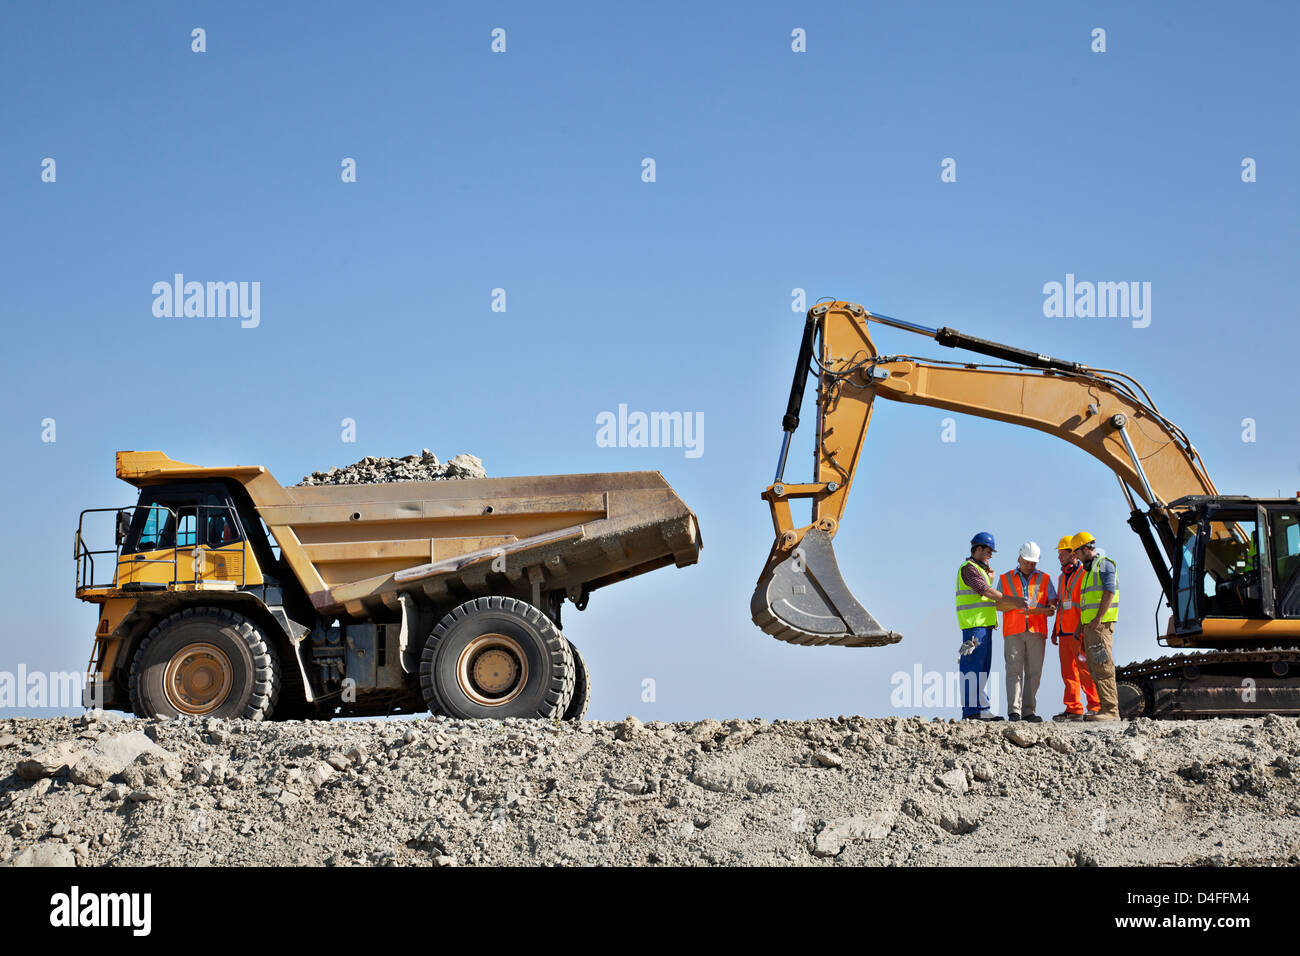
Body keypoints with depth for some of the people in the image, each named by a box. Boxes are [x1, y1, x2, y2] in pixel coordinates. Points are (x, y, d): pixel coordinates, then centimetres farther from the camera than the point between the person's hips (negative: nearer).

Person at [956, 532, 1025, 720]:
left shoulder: (980, 570, 25)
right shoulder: (969, 568, -7)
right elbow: (986, 591, -17)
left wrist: (1014, 606, 13)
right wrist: (1013, 601, -13)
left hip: (984, 626, 10)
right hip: (974, 625, -10)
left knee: (982, 669, 8)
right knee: (972, 669, -11)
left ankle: (981, 709, 9)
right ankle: (971, 711, -13)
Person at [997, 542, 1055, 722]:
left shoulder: (1044, 579, 13)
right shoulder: (1005, 579, 12)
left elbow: (1052, 604, 7)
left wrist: (1051, 609, -16)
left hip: (1036, 632, 1)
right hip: (1013, 631, -1)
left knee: (1034, 672, -1)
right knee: (1014, 670, -10)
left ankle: (1029, 712, 1)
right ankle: (1014, 712, -14)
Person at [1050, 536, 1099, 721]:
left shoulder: (1084, 574, -6)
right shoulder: (1063, 576, 21)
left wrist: (1080, 629, -20)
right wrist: (1055, 630, 21)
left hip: (1079, 632, -8)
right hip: (1064, 632, 8)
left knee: (1085, 669, -10)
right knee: (1068, 672, 5)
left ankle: (1096, 706, -7)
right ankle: (1073, 709, 6)